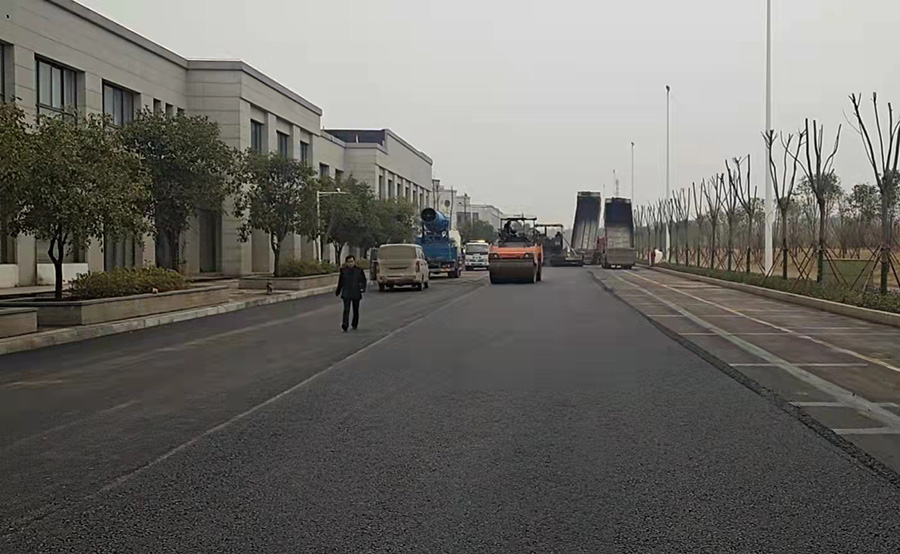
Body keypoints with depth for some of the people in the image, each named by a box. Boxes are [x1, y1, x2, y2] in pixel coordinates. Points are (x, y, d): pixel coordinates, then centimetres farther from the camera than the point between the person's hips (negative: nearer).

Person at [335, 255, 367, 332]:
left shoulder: (359, 270, 1)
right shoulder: (343, 270, 2)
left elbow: (363, 280, 8)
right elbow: (340, 282, 12)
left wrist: (362, 288, -9)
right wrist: (338, 291, 18)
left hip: (356, 294, 1)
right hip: (346, 294, -1)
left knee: (356, 310, 13)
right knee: (346, 309, -14)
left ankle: (355, 324, 30)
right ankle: (344, 326, -25)